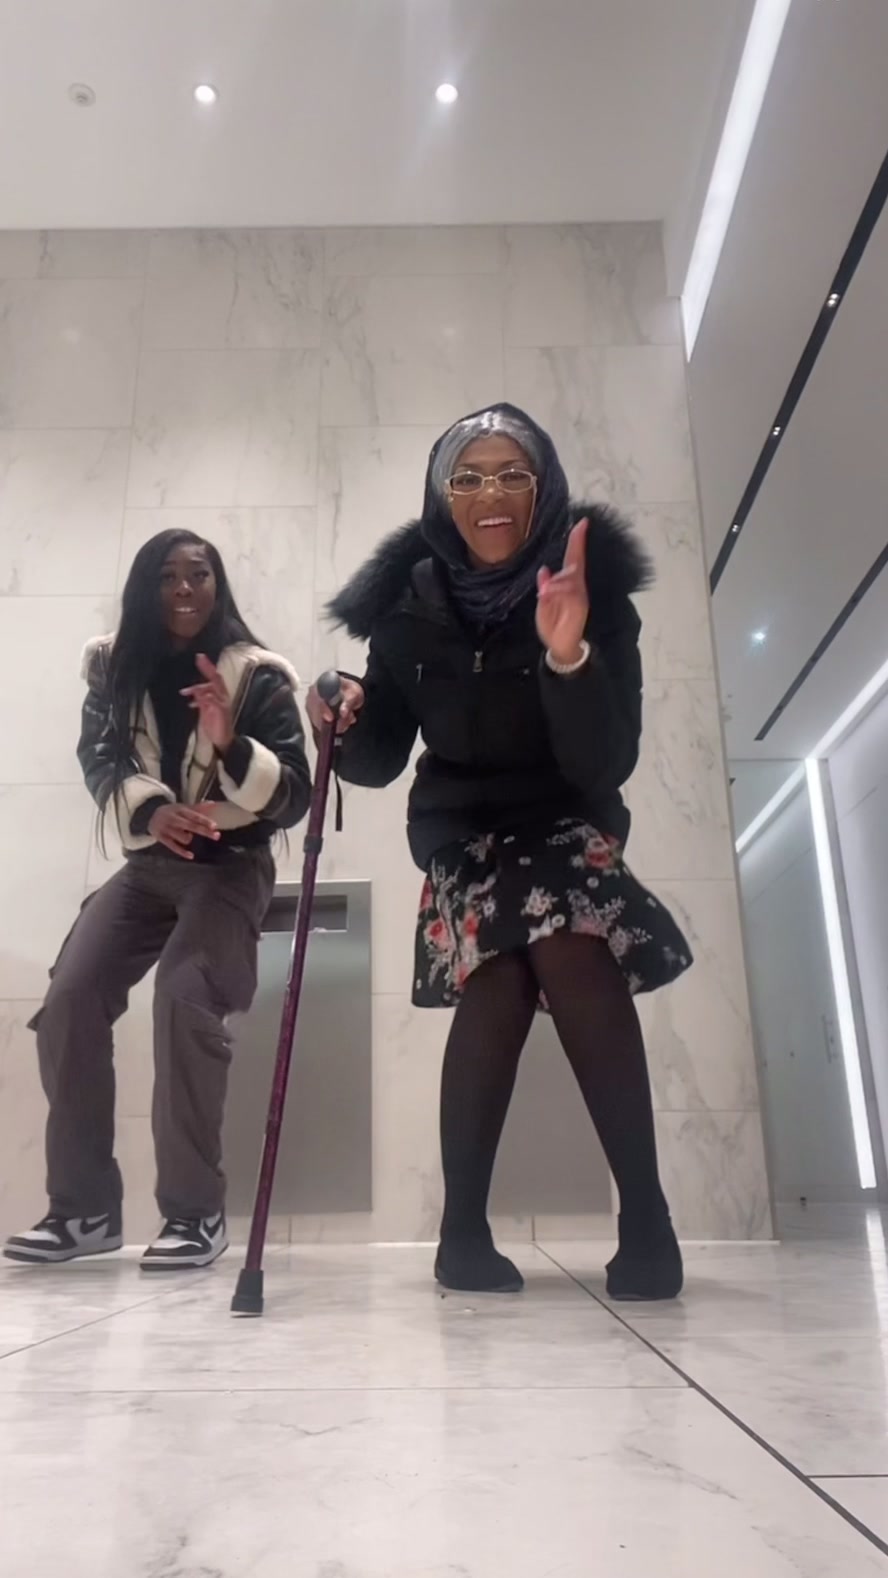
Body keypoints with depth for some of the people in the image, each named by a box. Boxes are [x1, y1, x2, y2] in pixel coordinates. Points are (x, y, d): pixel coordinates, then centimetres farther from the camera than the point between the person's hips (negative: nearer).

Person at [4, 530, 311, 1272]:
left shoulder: (259, 676, -5)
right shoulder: (115, 669, 6)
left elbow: (294, 799, -11)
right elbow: (101, 765, -1)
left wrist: (232, 745, -29)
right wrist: (151, 811, -22)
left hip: (231, 865, -4)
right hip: (149, 862, 4)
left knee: (184, 999, -27)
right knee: (68, 1000, -13)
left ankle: (197, 1212, -14)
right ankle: (84, 1207, 0)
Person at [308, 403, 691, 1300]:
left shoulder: (595, 592, -14)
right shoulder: (406, 605, -8)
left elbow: (606, 767, -21)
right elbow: (379, 761, -3)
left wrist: (568, 657, -38)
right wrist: (347, 727, -26)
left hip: (568, 827, 0)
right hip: (462, 835, 1)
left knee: (576, 961, -28)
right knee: (496, 991, -22)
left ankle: (645, 1217, -15)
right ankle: (463, 1229, -6)